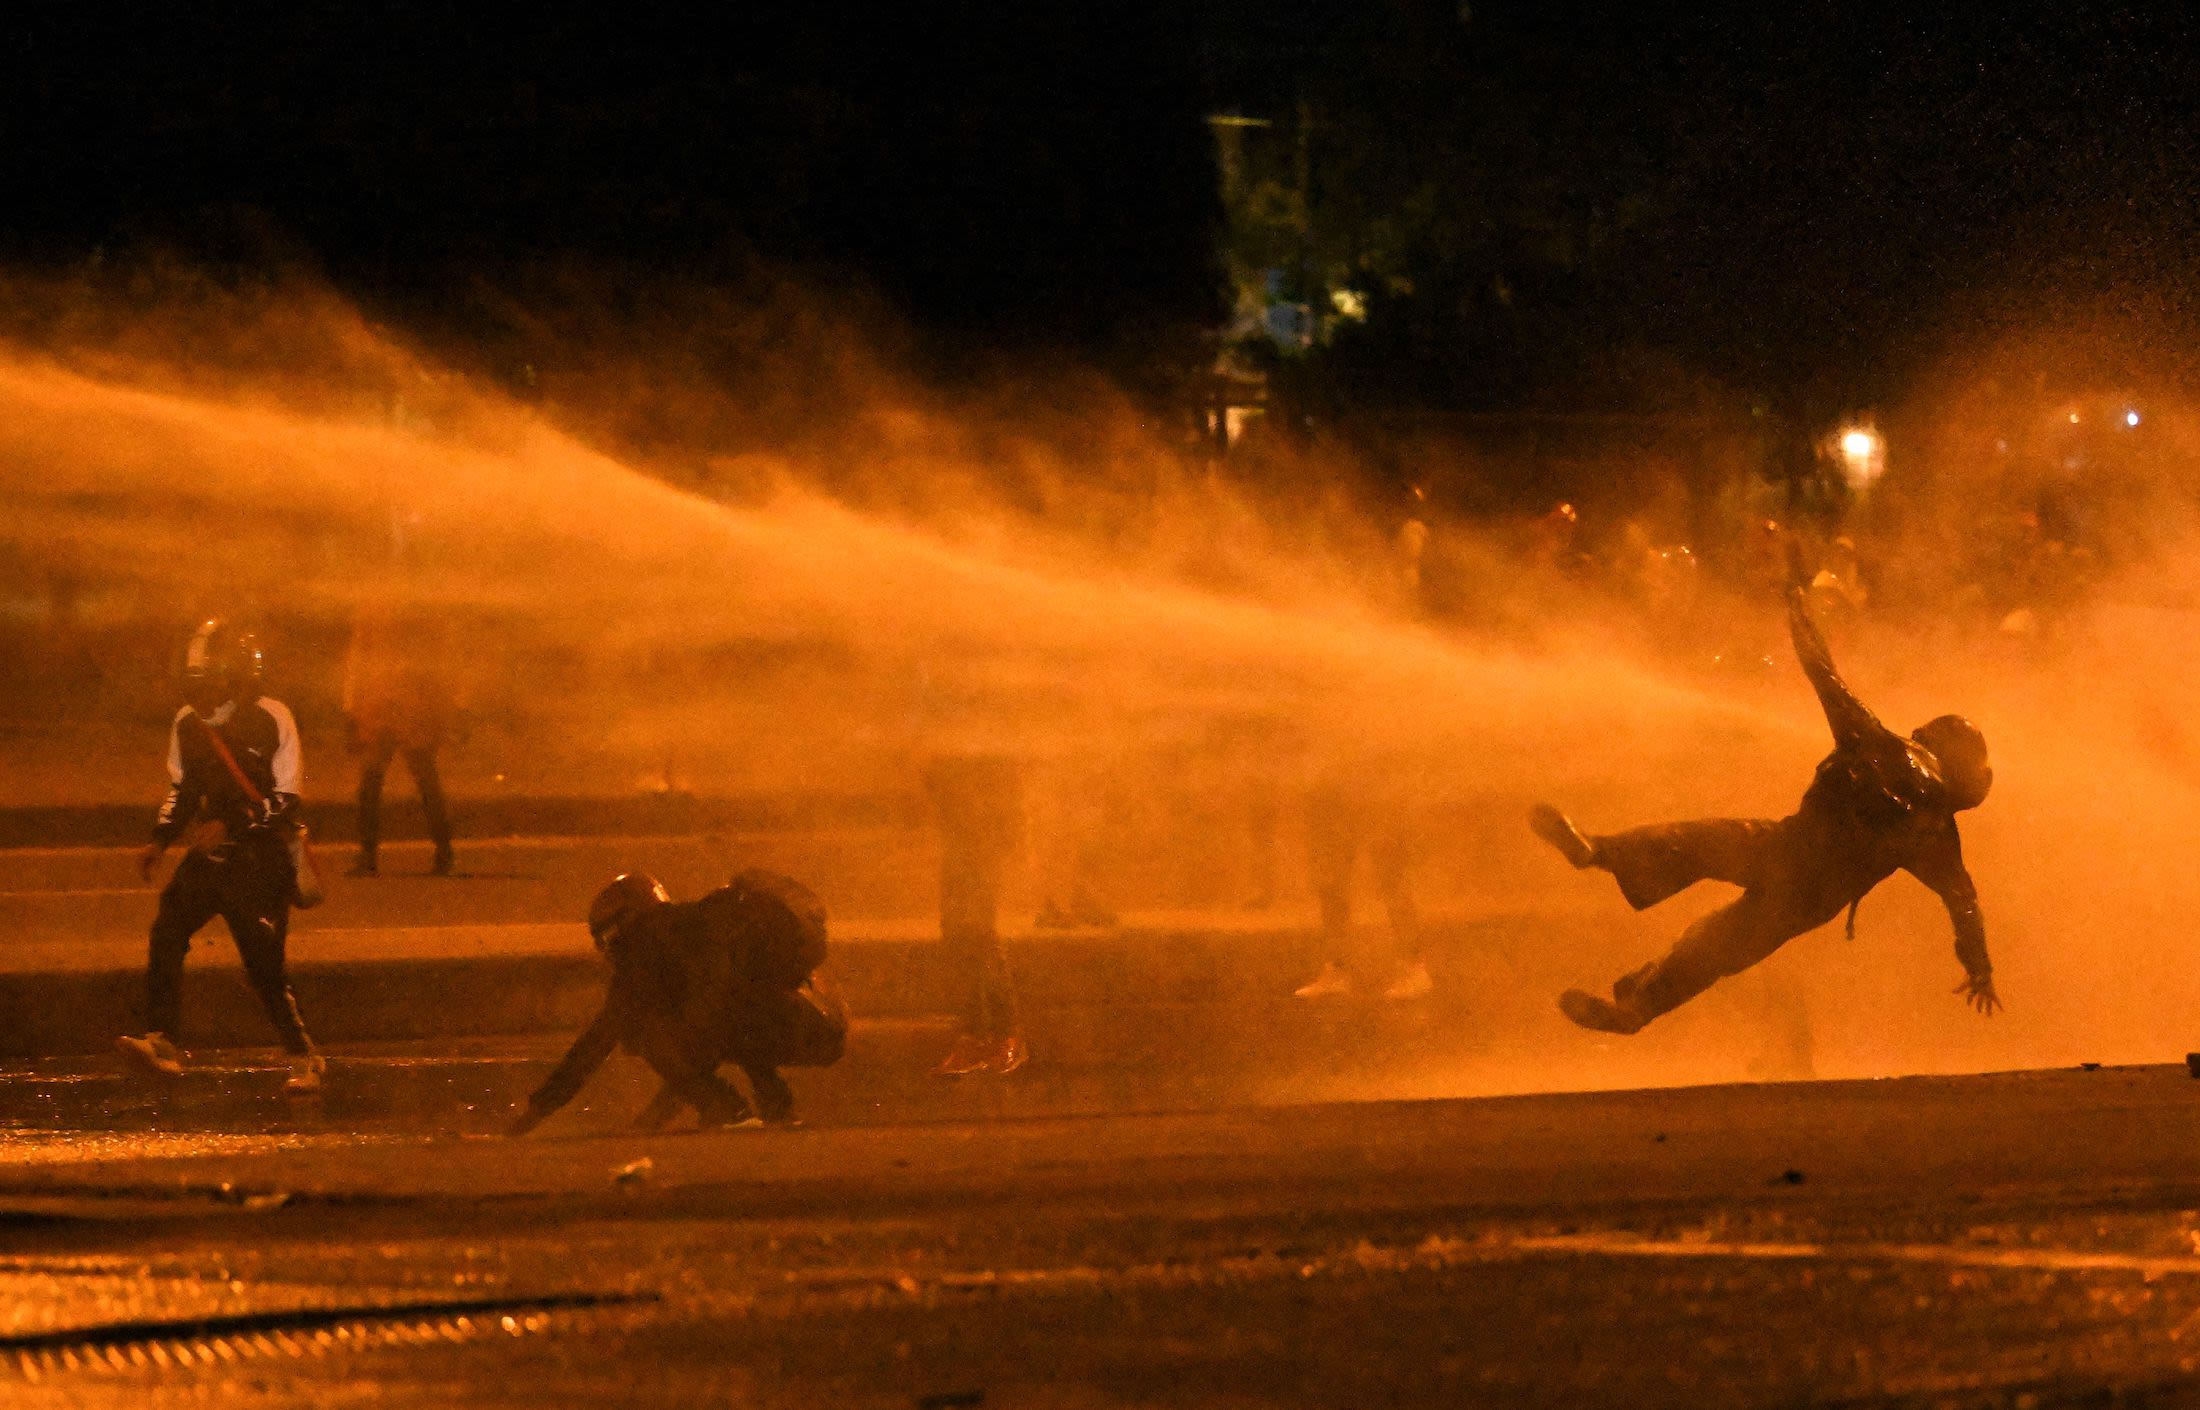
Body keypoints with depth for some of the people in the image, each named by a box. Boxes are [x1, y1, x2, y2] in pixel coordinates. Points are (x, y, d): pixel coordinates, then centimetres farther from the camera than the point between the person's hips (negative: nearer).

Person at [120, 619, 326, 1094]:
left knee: (264, 963, -7)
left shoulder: (270, 720, -9)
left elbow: (286, 800, -10)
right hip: (209, 852, 5)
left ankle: (304, 1058, 11)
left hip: (259, 855, -5)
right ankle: (162, 1045, -20)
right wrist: (159, 841, 8)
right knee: (166, 932, -17)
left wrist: (229, 826, -20)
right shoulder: (187, 724, 8)